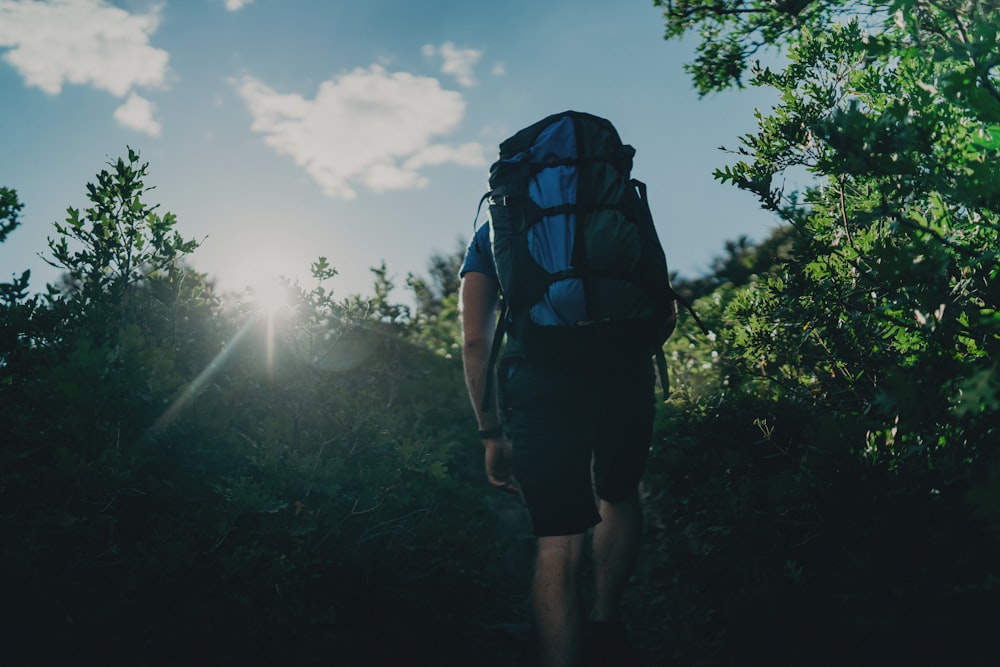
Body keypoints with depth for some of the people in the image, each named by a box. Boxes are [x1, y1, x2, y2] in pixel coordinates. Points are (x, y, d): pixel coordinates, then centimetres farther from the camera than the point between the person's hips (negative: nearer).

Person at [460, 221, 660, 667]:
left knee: (558, 544, 3)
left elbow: (475, 341, 11)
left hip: (539, 377, -1)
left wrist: (493, 435, 14)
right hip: (622, 367, 1)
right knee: (619, 495, 26)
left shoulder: (490, 235, 22)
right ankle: (604, 623, 19)